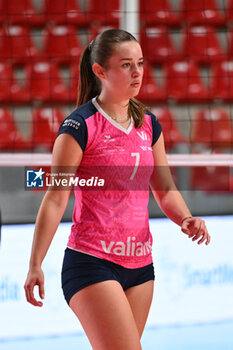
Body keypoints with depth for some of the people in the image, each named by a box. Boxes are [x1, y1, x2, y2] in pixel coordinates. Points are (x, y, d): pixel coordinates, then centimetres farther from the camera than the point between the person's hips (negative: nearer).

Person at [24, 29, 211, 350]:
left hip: (140, 264, 7)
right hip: (92, 263, -7)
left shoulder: (149, 124, 10)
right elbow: (55, 199, -9)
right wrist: (35, 265, -12)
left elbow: (165, 190, 17)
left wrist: (186, 219, -4)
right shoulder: (80, 125, -9)